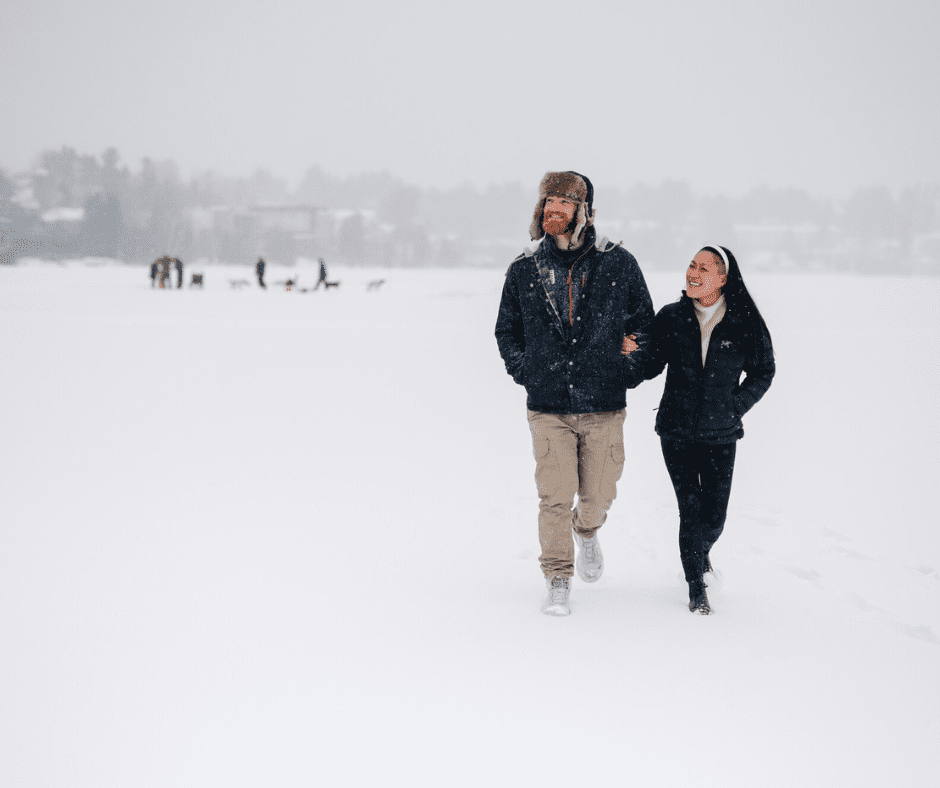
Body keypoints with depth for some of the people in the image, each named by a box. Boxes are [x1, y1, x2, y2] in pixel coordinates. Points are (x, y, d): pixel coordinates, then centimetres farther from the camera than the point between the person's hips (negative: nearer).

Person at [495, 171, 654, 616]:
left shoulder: (618, 265, -3)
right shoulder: (523, 270, 2)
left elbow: (643, 323, 11)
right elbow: (506, 330, 17)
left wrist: (626, 371, 5)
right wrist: (525, 373, 6)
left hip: (604, 407, 0)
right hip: (547, 407, 0)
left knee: (599, 496, 10)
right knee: (555, 498, -7)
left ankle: (586, 531, 45)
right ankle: (558, 582, 8)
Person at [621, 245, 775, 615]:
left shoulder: (742, 324, -5)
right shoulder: (671, 318, -4)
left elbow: (763, 372, 8)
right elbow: (648, 363, -6)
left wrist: (734, 407, -2)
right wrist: (630, 356, -27)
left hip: (720, 435, 0)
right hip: (677, 433, 0)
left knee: (714, 517, 4)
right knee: (691, 511, -4)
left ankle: (702, 552, 41)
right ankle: (696, 590, 14)